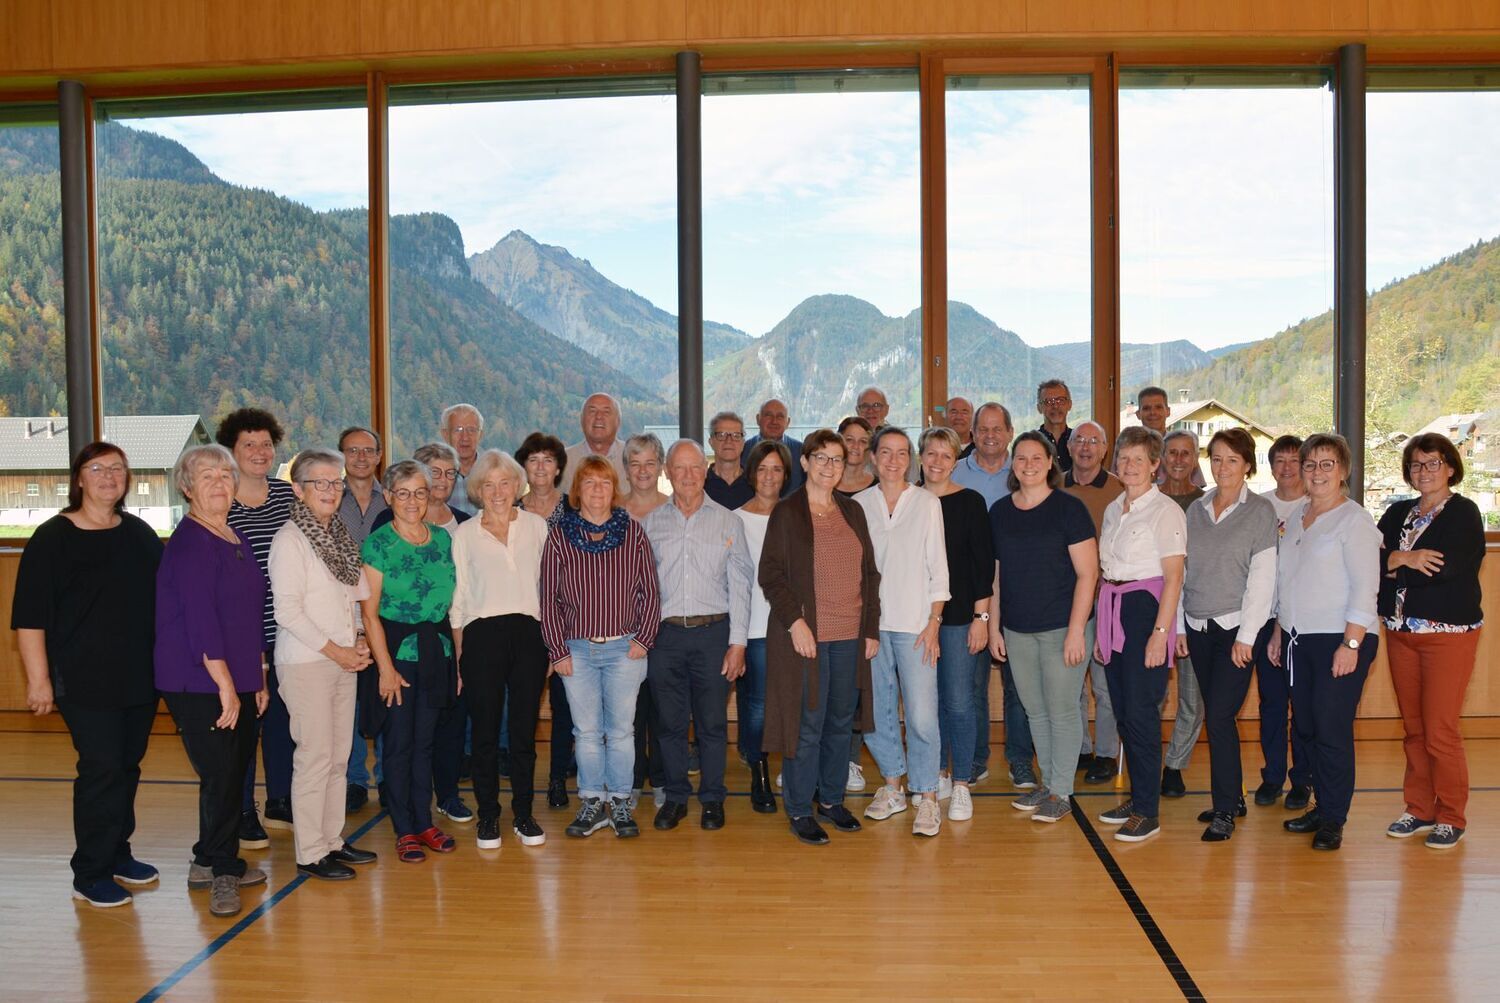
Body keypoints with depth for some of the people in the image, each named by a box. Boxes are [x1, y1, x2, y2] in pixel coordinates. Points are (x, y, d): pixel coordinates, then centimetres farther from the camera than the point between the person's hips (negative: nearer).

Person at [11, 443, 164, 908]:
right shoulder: (52, 538, -6)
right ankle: (89, 875, 9)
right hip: (85, 679, -5)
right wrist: (38, 679, -13)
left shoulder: (140, 534, 9)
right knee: (101, 769, -4)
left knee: (128, 768, 12)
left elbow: (162, 600, 19)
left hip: (141, 676, 5)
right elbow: (30, 616, -9)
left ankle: (117, 854, 28)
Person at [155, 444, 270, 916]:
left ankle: (212, 863, 26)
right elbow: (200, 620, -19)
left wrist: (259, 676, 17)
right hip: (198, 683, -8)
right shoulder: (188, 542, -13)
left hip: (237, 681, 8)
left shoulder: (238, 540, 13)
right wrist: (226, 686, -20)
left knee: (234, 773, 12)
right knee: (221, 775, -5)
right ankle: (222, 870, 11)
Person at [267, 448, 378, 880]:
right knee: (314, 758, -3)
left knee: (339, 756, 11)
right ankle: (310, 854, 8)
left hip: (343, 660, 7)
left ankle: (332, 840, 23)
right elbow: (287, 611, -15)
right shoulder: (289, 539, -11)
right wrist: (334, 650, -13)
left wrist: (359, 639, 3)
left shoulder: (339, 535, 11)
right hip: (305, 663, -7)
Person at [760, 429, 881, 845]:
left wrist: (871, 627, 8)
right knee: (807, 724, 1)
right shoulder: (786, 513, -3)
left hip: (850, 637, 5)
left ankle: (832, 799, 28)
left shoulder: (853, 511, 12)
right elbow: (770, 573, -7)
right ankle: (800, 811, 14)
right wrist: (794, 621, -17)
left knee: (842, 721, 13)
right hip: (804, 635, -5)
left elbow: (869, 572, 14)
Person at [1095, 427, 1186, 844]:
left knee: (1141, 711, -6)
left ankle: (1147, 811, 2)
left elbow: (1173, 577, -11)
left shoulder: (1165, 510, -7)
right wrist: (1100, 629, 13)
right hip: (1112, 610, 7)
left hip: (1146, 606, -7)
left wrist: (1160, 632, -17)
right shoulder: (1113, 509, 14)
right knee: (1122, 710, 11)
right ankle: (1136, 796, 22)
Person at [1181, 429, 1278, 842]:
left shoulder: (1260, 511, -4)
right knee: (1216, 716, 11)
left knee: (1219, 716, -10)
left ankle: (1224, 811, 1)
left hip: (1236, 628, -5)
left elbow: (1262, 577, -8)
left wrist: (1246, 636, -12)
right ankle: (1234, 797, 25)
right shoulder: (1195, 510, 10)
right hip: (1199, 628, 5)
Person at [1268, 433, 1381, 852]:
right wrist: (1279, 629, 17)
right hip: (1299, 639, 7)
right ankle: (1322, 807, 21)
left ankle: (1333, 820, 5)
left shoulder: (1354, 520, -8)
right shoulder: (1297, 516, 14)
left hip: (1340, 639, -7)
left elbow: (1365, 588, -13)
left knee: (1332, 729, -6)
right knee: (1306, 726, 9)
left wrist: (1351, 644, -18)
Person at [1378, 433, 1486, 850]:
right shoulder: (1398, 513, 13)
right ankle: (1419, 808, 20)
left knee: (1440, 731, -5)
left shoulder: (1464, 513, -4)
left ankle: (1450, 817, 9)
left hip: (1449, 633, -5)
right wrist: (1404, 558, -15)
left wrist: (1393, 565, -8)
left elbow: (1445, 568, -17)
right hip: (1401, 632, 5)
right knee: (1413, 728, 10)